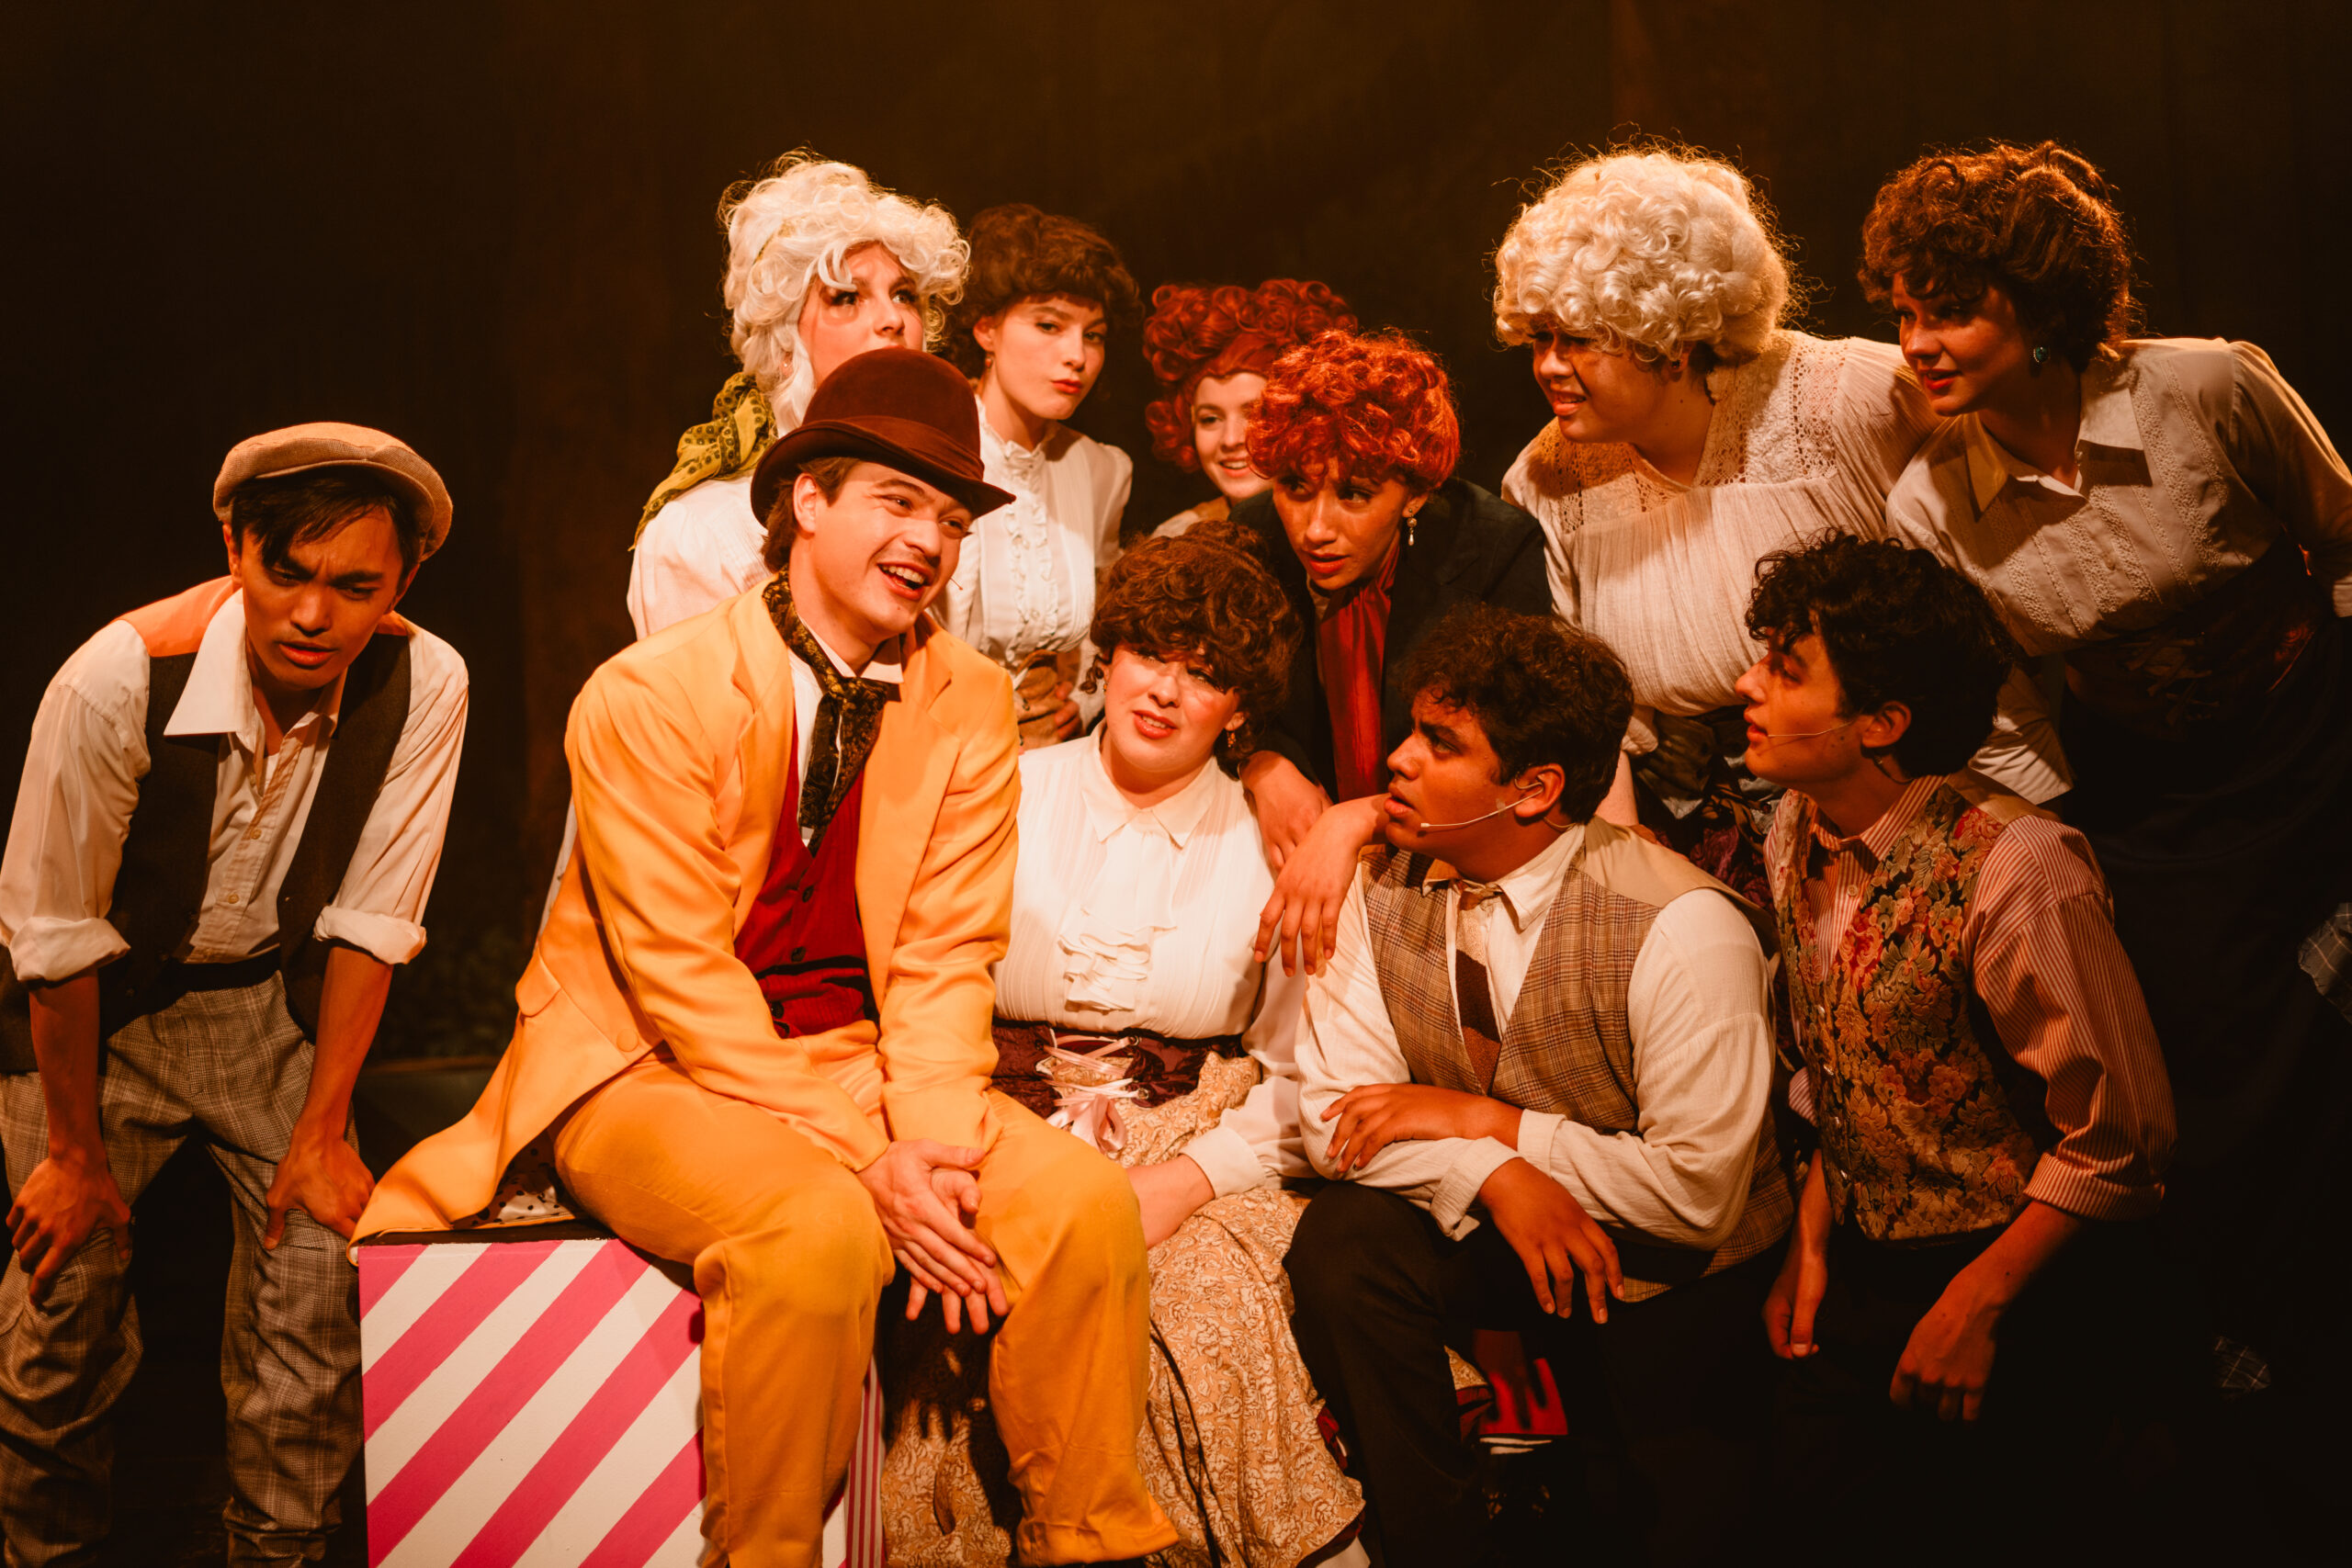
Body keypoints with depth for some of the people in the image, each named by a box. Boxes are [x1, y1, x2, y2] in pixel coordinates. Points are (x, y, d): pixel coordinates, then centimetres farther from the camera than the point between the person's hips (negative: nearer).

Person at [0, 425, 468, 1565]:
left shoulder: (422, 685, -22)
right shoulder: (119, 681, -30)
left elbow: (370, 921, -11)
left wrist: (323, 1129, -8)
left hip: (268, 997, 3)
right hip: (96, 1003, -2)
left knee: (317, 1268, -5)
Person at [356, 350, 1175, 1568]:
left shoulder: (969, 706, 2)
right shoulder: (646, 696, -13)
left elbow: (946, 957, -1)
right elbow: (682, 975, -17)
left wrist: (934, 1142, -19)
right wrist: (864, 1154, -24)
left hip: (856, 1060, 5)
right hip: (648, 1074, -4)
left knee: (1085, 1201, -18)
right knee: (818, 1228, -34)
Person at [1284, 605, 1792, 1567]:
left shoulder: (1684, 931, -24)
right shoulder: (1383, 891, -8)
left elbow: (1698, 1192, -22)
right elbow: (1335, 1117, -8)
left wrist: (1483, 1118, -21)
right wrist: (1494, 1176, -26)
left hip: (1667, 1277, -3)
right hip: (1486, 1229, 4)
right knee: (1339, 1243, -23)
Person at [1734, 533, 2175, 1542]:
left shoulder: (2014, 871, -27)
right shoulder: (1796, 835, -3)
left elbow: (2119, 1140, -19)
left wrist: (1976, 1304, -14)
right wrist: (1812, 1240, 4)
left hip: (2023, 1271, -6)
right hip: (1866, 1259, 6)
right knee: (1821, 1495, 4)